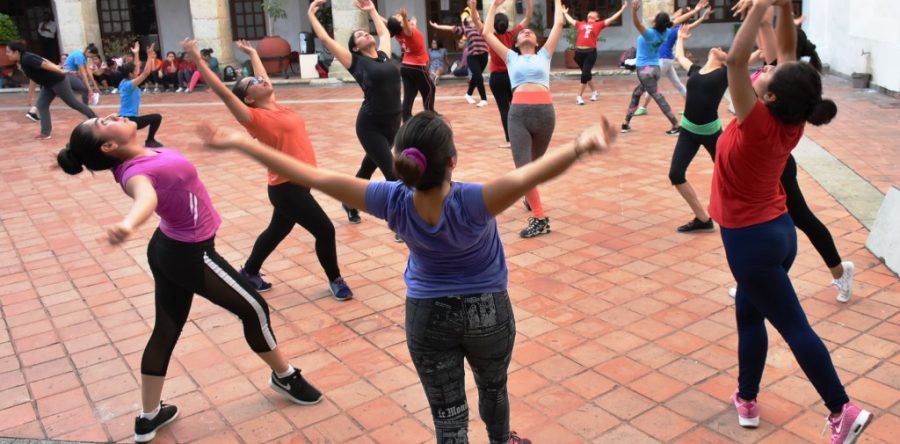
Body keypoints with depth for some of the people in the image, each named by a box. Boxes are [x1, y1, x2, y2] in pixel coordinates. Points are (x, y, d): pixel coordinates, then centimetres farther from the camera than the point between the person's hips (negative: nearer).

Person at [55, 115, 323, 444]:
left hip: (170, 249, 9)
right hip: (190, 255, -9)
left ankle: (148, 418, 30)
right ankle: (286, 377, 31)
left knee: (165, 331, 17)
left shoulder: (139, 156, -6)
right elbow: (146, 195, -55)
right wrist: (128, 223, -75)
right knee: (254, 309, 9)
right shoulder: (135, 171, -31)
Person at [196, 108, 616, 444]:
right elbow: (528, 176, -49)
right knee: (493, 387, 30)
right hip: (487, 311, 0)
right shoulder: (471, 203, -32)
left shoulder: (395, 203, -26)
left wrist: (241, 143, -17)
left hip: (428, 315, 1)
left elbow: (316, 177, -23)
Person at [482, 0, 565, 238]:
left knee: (535, 164, 14)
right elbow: (487, 33, 23)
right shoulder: (512, 57, 22)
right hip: (518, 113, 0)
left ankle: (530, 196, 37)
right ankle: (539, 218, -1)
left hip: (544, 111, 1)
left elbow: (558, 25, 23)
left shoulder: (544, 56, 22)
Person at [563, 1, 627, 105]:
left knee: (585, 74, -7)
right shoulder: (580, 24, 16)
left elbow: (612, 19, 11)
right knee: (586, 74, 14)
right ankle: (595, 91, 33)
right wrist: (564, 12, 44)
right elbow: (570, 20, 32)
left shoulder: (599, 24, 8)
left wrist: (622, 9, 10)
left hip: (591, 52, -3)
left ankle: (579, 96, 2)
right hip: (579, 52, 3)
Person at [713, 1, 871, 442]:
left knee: (793, 325, 2)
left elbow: (735, 60, -31)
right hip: (777, 229, 8)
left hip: (751, 239, -8)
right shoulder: (790, 122, -5)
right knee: (749, 313, 19)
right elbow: (787, 54, 3)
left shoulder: (759, 125, -23)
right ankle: (747, 400, 30)